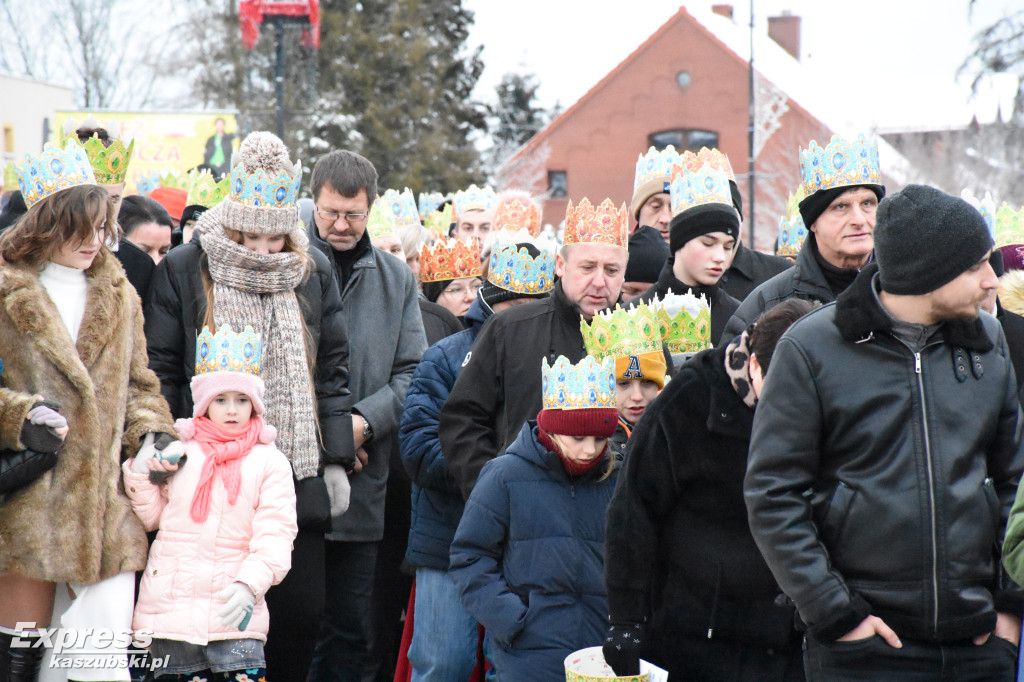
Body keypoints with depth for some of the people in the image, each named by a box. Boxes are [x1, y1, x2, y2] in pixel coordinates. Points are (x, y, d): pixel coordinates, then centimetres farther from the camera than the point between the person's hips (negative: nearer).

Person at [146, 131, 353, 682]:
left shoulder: (313, 272, 8)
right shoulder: (183, 271, 0)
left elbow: (332, 369, 11)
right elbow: (159, 370, 1)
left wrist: (336, 460, 6)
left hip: (296, 475, 2)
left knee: (301, 615, 2)